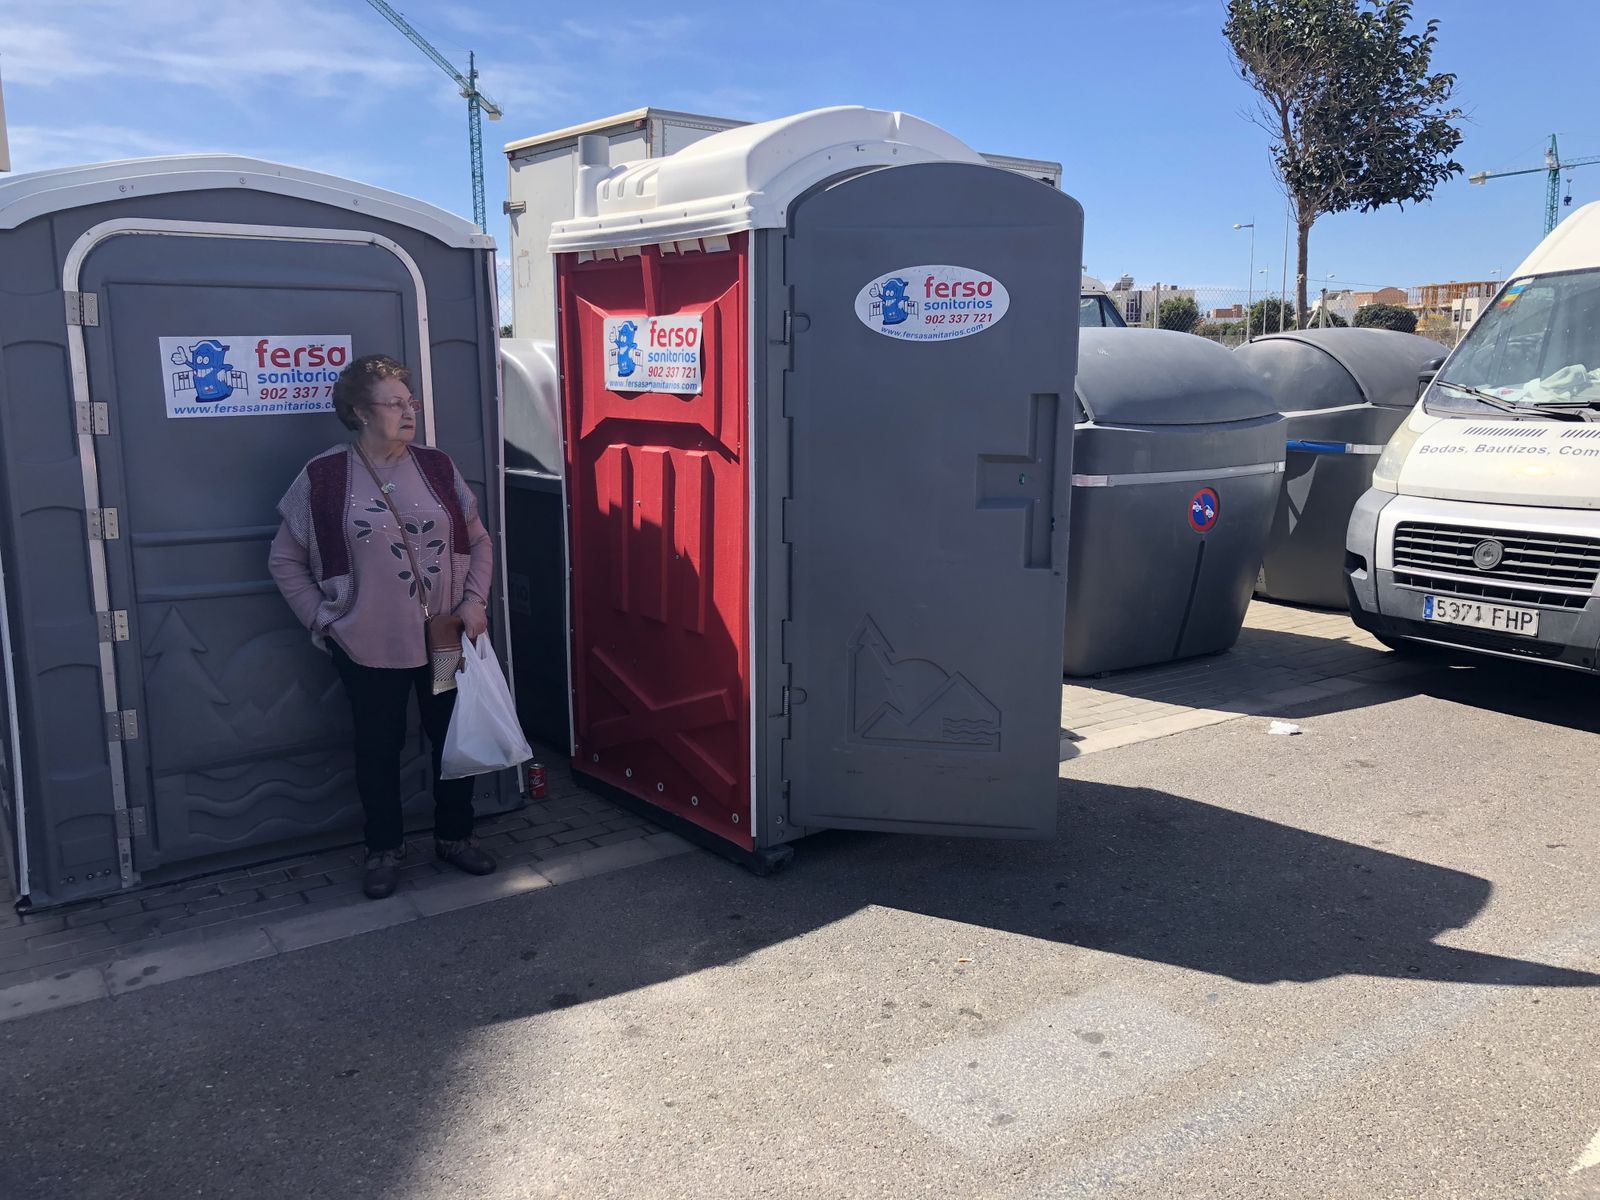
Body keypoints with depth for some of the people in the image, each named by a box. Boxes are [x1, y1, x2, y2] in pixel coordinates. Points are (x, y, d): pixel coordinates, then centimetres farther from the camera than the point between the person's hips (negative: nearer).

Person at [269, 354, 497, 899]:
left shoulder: (436, 467, 1)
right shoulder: (324, 477, -7)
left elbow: (479, 541, 9)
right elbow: (284, 560, 2)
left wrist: (475, 600, -3)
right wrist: (321, 617, -5)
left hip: (446, 638, 3)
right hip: (369, 646, -2)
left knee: (454, 736, 12)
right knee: (378, 747, 11)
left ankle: (456, 835, 32)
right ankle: (384, 849, 30)